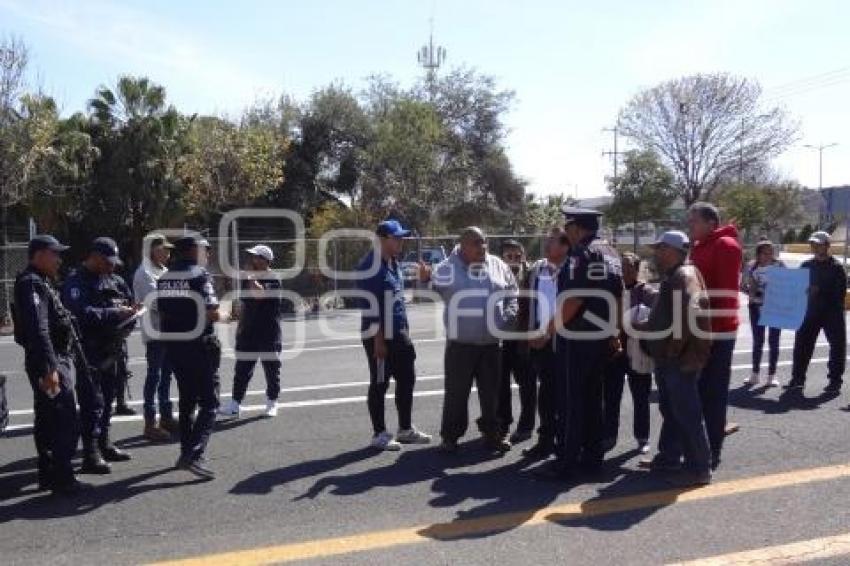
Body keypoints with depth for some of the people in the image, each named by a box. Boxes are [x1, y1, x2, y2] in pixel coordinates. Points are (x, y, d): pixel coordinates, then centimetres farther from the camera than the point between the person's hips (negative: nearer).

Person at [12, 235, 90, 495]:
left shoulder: (40, 283, 17)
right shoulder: (32, 284, -15)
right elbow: (38, 330, -24)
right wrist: (49, 368, -28)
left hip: (55, 360, 11)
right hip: (50, 362, -11)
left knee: (48, 422, 15)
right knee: (67, 423, -8)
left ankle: (47, 475, 24)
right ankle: (62, 480, -3)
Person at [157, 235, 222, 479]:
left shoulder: (164, 278, 9)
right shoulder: (200, 275, -13)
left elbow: (161, 312, 13)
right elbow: (212, 314, -19)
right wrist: (223, 316, 1)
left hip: (173, 346, 7)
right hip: (200, 345, -7)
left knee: (187, 400, 20)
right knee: (209, 403, -2)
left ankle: (186, 452, 27)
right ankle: (194, 455, -15)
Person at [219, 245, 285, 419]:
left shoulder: (273, 279, -10)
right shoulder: (248, 279, 11)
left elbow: (259, 294, -29)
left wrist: (251, 275, -18)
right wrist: (240, 327, 17)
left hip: (268, 334, -6)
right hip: (247, 333, 6)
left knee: (271, 370, 6)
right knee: (241, 371, 7)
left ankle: (271, 404, 19)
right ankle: (235, 404, 12)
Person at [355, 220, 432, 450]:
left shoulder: (394, 263, 14)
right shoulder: (370, 266, -15)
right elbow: (369, 306, -19)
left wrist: (405, 332, 18)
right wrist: (378, 340, -20)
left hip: (399, 334, 9)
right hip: (380, 337, -9)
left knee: (407, 379, 14)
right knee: (380, 384, 2)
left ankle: (406, 429, 27)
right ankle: (379, 434, 15)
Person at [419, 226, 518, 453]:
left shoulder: (499, 266, 6)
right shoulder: (447, 268, -4)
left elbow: (511, 296, 14)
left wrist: (509, 315, -2)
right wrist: (425, 279, -28)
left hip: (492, 343, 3)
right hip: (460, 343, -3)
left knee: (492, 390, 12)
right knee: (456, 391, 4)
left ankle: (493, 433, 25)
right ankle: (450, 435, 17)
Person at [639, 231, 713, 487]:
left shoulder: (685, 275, -15)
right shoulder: (671, 277, 18)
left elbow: (691, 314, -28)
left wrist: (674, 350, -23)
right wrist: (644, 326, 18)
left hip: (681, 359, -10)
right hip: (667, 359, 10)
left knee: (687, 413, -4)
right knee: (670, 410, 18)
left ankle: (699, 468, 4)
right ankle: (669, 456, 29)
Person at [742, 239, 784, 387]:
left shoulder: (780, 265, -4)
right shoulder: (752, 266, -1)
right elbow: (743, 285, 4)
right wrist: (750, 291, -16)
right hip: (756, 306, 1)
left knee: (773, 341, 3)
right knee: (757, 341, 9)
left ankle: (772, 375, 12)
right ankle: (755, 373, 19)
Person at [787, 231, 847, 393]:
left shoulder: (836, 267, -5)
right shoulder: (807, 265, 10)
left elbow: (840, 291, -14)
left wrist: (819, 291, -25)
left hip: (832, 313, -4)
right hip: (810, 312, 5)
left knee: (837, 346, 3)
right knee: (802, 344, 2)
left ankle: (835, 380, 13)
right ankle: (798, 379, 9)